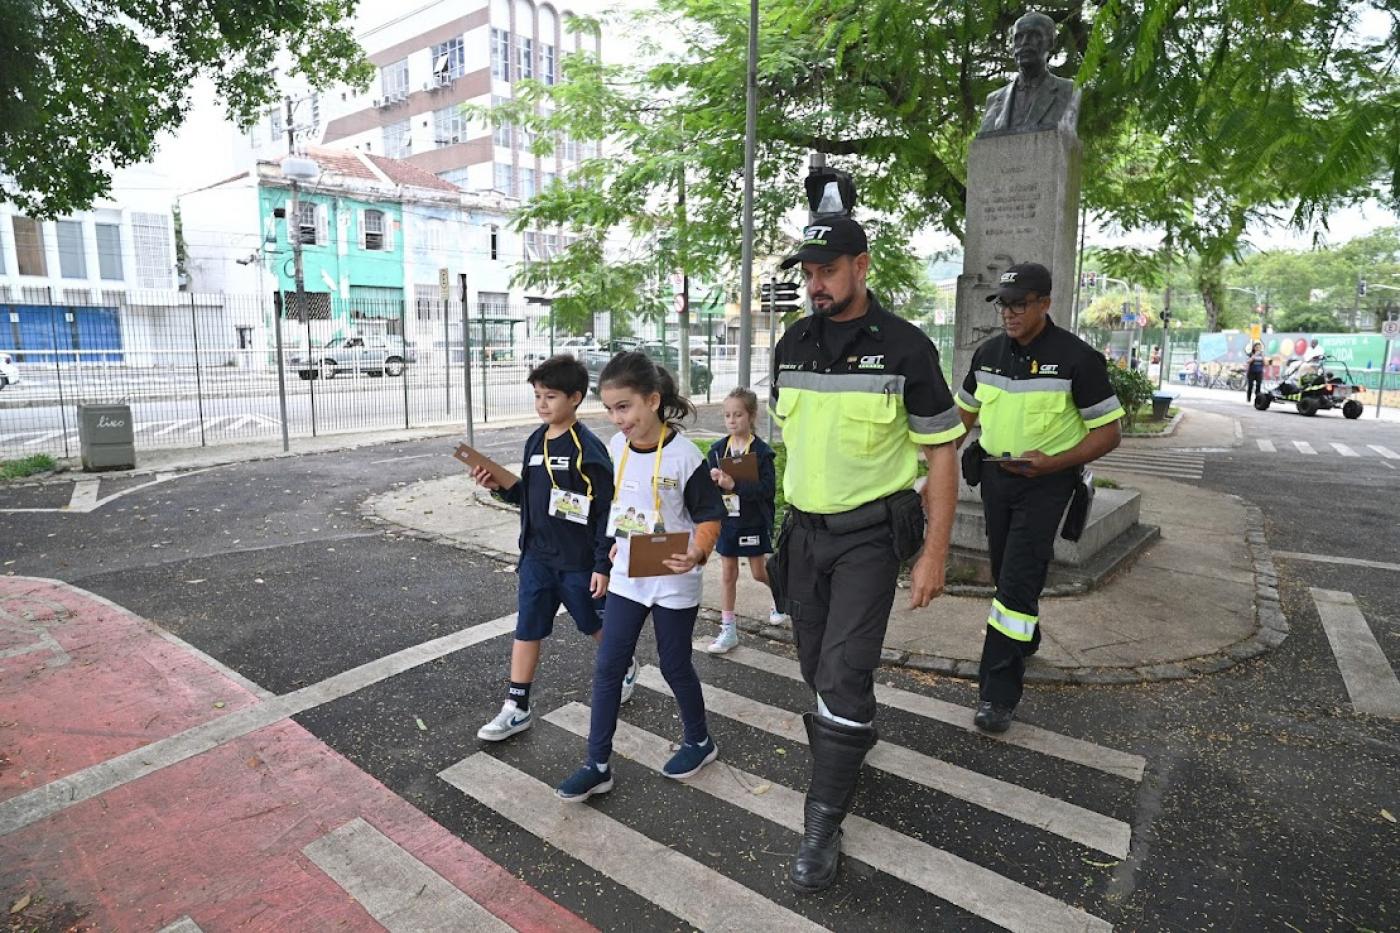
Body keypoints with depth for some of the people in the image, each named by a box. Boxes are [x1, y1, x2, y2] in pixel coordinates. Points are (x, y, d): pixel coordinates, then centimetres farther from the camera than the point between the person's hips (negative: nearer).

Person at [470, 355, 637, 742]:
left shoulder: (588, 449, -17)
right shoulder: (535, 441, 4)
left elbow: (607, 510, -15)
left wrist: (603, 564, -15)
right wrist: (500, 487, -6)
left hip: (578, 560, -5)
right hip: (536, 556, 6)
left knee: (596, 625, 15)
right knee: (527, 629, 7)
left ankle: (625, 668, 42)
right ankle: (516, 709, 18)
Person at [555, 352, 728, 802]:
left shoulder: (683, 455, -19)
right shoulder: (616, 447, -2)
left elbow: (710, 515, -13)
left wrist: (697, 553, -30)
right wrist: (614, 542, 13)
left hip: (673, 581, -5)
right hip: (626, 576, 5)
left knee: (674, 665, 11)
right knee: (607, 667, 5)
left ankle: (699, 741, 37)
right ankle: (598, 765, 17)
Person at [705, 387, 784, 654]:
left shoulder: (761, 451, -13)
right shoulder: (717, 449, -1)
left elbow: (768, 488, -21)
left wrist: (735, 485, -31)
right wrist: (714, 480, -24)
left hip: (754, 522, -4)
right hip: (726, 520, 4)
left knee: (759, 572, 10)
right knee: (728, 575, 10)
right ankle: (728, 630, 20)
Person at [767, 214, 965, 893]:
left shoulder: (904, 347, -10)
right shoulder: (791, 345, 4)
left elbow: (941, 454, -7)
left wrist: (934, 554, -11)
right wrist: (782, 522, 9)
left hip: (870, 532, -5)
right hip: (804, 530, 5)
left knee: (844, 671, -9)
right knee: (818, 664, 15)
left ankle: (824, 824, 6)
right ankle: (856, 742, 44)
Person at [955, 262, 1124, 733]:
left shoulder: (1077, 357, -12)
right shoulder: (988, 353, 4)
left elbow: (1108, 431, -9)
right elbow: (963, 414, 15)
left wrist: (1053, 462, -24)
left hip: (1045, 482, -5)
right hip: (995, 474, 6)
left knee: (1018, 581, -11)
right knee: (1004, 571, 18)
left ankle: (998, 695, -6)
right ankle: (1026, 639, 44)